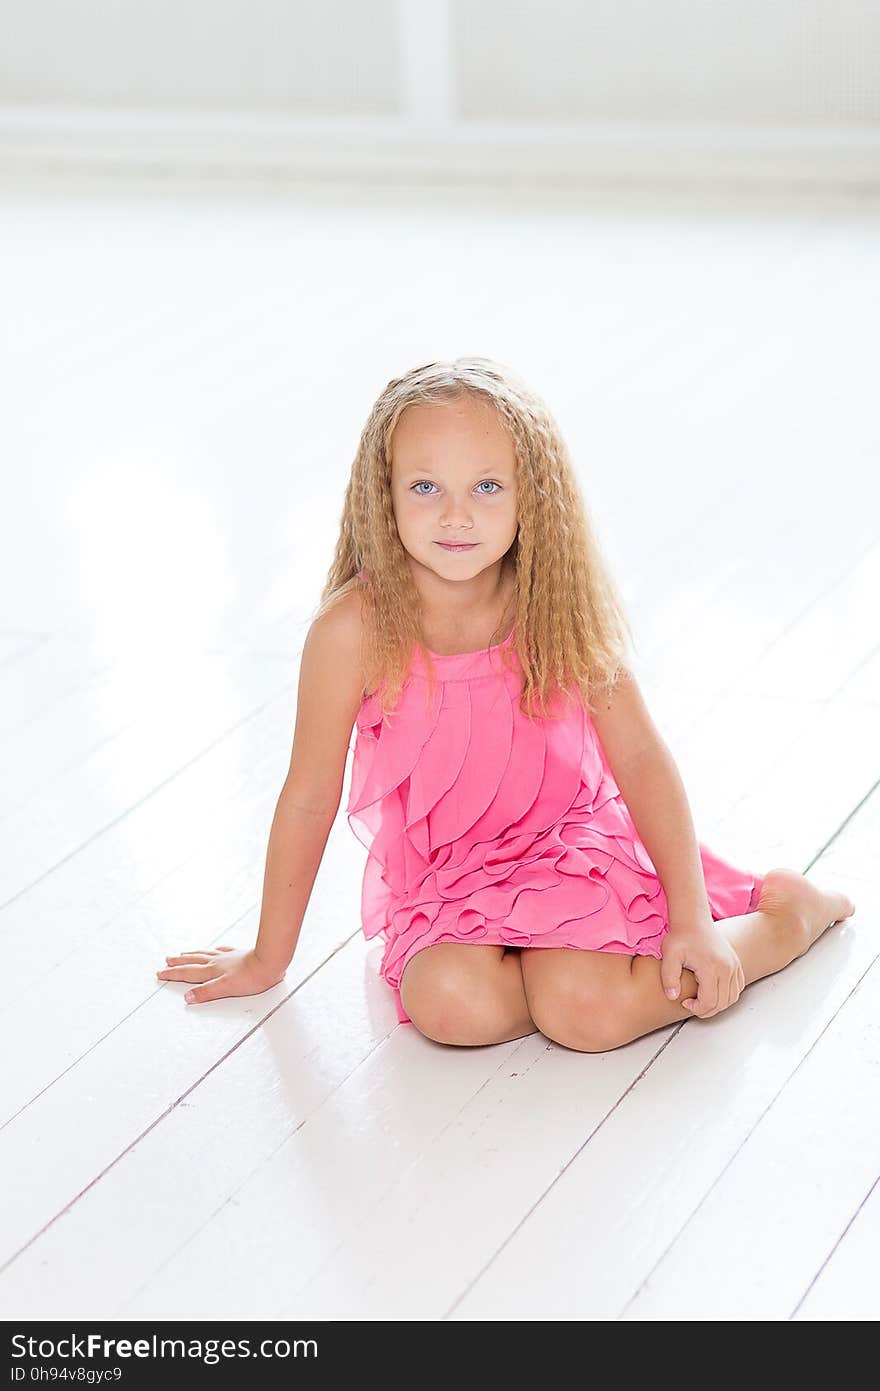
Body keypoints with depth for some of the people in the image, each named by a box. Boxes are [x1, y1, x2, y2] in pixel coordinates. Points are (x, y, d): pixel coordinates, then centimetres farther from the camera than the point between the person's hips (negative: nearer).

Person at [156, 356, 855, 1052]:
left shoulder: (560, 609, -14)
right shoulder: (355, 627, -20)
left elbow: (643, 759, -8)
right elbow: (309, 800, -10)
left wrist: (693, 918, -16)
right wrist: (269, 958, -1)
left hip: (569, 840, 0)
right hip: (440, 878, 0)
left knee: (586, 1010, -25)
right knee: (451, 1002, -30)